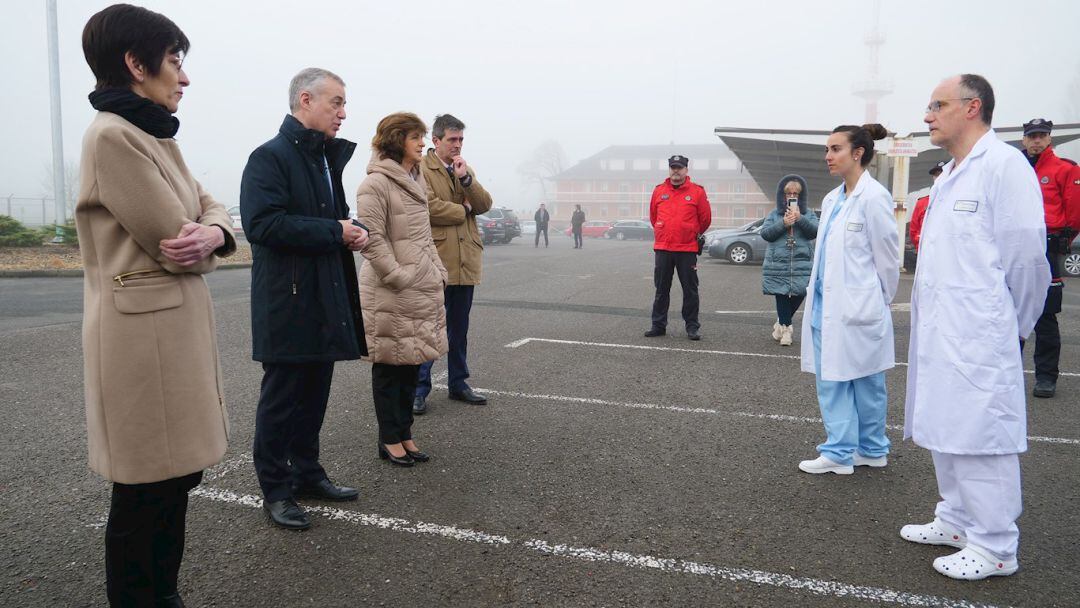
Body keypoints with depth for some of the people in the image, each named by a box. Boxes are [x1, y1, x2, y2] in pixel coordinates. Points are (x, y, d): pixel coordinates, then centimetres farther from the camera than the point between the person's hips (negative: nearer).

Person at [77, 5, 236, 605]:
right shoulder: (112, 135, -15)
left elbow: (211, 209, 12)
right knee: (146, 492, 3)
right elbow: (174, 242, -19)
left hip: (181, 323, 10)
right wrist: (198, 245, 4)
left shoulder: (155, 136, 15)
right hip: (143, 329, -10)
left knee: (178, 474, 18)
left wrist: (213, 234, -11)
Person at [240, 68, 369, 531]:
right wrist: (334, 232, -20)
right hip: (287, 302, -8)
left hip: (325, 301, 8)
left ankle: (307, 474, 31)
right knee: (281, 398, 2)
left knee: (314, 394, 17)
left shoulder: (326, 158, 16)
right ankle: (275, 490, 16)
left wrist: (355, 229, 2)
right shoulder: (270, 157, -12)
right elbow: (262, 224, -24)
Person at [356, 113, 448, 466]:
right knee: (390, 367, 3)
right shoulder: (377, 183, -13)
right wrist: (398, 277, -19)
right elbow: (372, 239, -18)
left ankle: (403, 435, 24)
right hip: (391, 294, -9)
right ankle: (390, 440, 15)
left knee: (412, 364, 13)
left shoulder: (416, 182, 16)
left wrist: (438, 271, 14)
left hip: (423, 290, 9)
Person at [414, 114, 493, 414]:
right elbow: (429, 207, -18)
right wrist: (464, 210, -4)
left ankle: (458, 383, 25)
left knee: (459, 328, 14)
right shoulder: (420, 169, -4)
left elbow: (485, 205, 6)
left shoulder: (465, 168, 17)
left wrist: (466, 178, -9)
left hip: (465, 262, 6)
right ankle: (420, 389, 8)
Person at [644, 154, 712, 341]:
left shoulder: (697, 191, -1)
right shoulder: (659, 190, 6)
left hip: (687, 250, -2)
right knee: (661, 290, 9)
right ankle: (658, 325, 17)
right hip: (662, 248, 3)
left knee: (690, 290, 3)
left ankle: (692, 327, 12)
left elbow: (705, 218, 7)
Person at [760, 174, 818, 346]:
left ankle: (781, 323, 22)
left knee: (798, 297, -1)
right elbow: (765, 233, -1)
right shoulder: (774, 214, 11)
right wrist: (783, 224, -13)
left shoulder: (808, 214, 12)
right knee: (782, 297, -4)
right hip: (778, 266, -1)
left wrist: (800, 219, -18)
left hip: (802, 266, 1)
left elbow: (815, 231, -5)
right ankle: (785, 328, 9)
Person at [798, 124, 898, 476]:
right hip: (828, 305, 8)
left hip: (858, 308, -7)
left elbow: (887, 256, -8)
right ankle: (839, 451, 19)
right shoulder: (832, 199, 11)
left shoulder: (873, 197, -12)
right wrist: (820, 298, 14)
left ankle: (872, 449, 21)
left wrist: (877, 301, 1)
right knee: (831, 379, 9)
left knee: (865, 381, 6)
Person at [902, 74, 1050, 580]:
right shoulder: (949, 175, 17)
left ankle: (995, 547, 10)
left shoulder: (1004, 165, -12)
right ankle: (957, 521, 33)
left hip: (978, 339, -9)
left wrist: (1012, 326, -4)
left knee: (979, 438, -2)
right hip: (938, 334, 9)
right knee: (944, 431, 18)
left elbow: (1026, 255, -13)